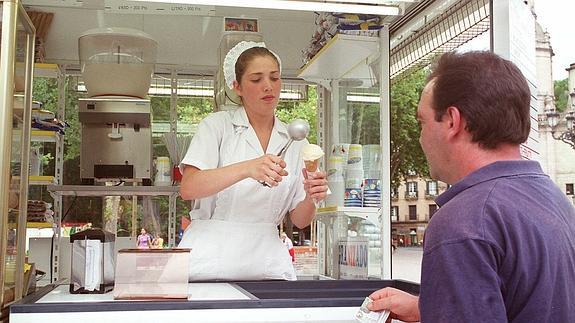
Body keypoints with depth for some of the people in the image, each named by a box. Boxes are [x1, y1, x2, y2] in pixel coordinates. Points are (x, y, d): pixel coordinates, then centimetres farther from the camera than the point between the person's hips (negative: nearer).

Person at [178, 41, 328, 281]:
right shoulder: (217, 125, 2)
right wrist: (247, 169, -25)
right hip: (210, 259, -2)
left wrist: (311, 198, -12)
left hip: (265, 261, 3)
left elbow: (299, 220, 10)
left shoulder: (295, 141, 11)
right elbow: (187, 188, -12)